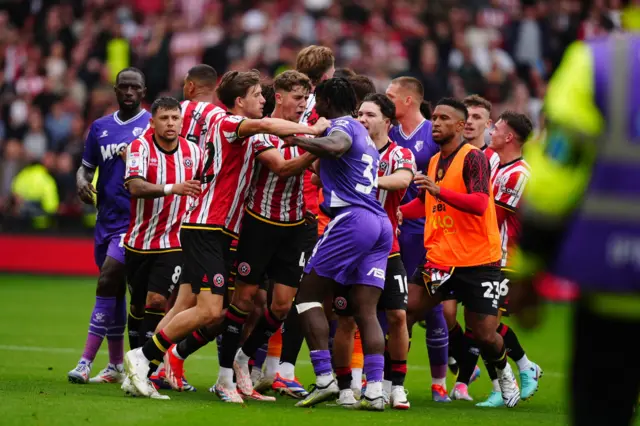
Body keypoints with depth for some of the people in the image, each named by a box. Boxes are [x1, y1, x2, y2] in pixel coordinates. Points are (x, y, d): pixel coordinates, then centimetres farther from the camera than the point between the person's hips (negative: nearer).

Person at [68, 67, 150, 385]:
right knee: (114, 290, 12)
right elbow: (86, 166, 18)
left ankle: (86, 362, -17)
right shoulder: (100, 127, 13)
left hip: (134, 219, -6)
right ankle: (116, 366, 20)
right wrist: (81, 180, -4)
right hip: (106, 218, 6)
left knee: (107, 281, -17)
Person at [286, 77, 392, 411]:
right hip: (381, 223, 8)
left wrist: (292, 139, -22)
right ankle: (374, 391, -6)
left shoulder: (342, 125, -3)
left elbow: (336, 146, -26)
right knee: (366, 312, 4)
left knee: (308, 296, -1)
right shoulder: (363, 134, 26)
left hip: (352, 219, -8)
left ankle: (324, 379, -10)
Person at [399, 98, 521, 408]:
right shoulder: (434, 161, 11)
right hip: (440, 258, 6)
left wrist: (439, 190, -37)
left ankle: (503, 374, 30)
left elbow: (479, 204, -26)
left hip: (478, 261, -6)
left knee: (484, 334, -2)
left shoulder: (473, 158, -11)